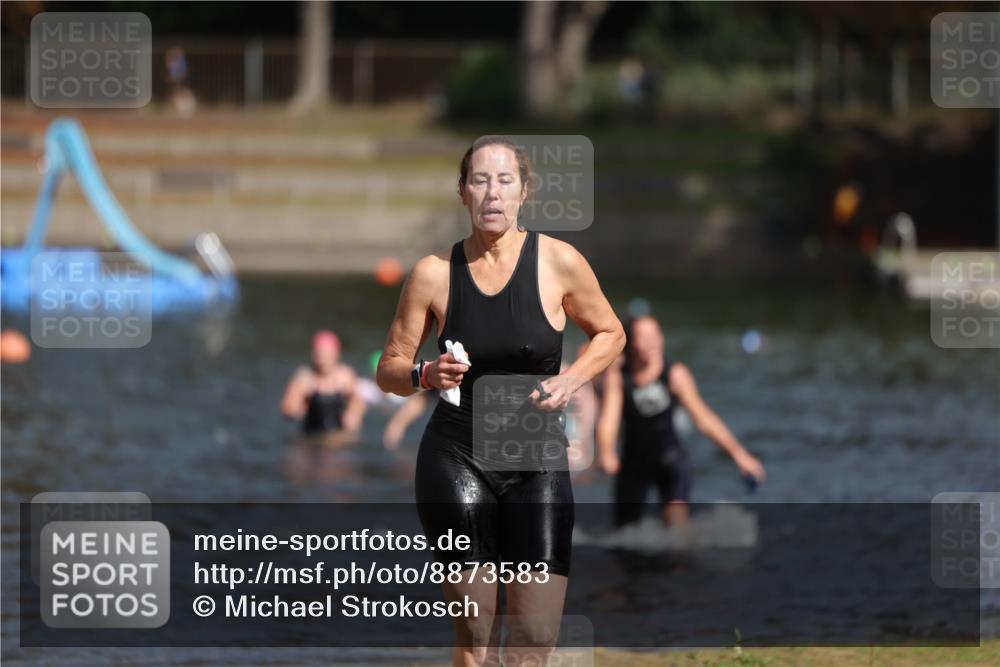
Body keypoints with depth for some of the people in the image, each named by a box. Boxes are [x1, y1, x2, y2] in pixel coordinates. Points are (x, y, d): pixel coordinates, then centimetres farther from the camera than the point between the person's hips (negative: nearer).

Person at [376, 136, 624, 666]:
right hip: (457, 458, -1)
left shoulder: (558, 262, -3)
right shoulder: (434, 273, -3)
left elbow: (610, 334, 12)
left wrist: (571, 380, -6)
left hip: (538, 462, 1)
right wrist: (426, 375, -16)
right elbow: (390, 369, 6)